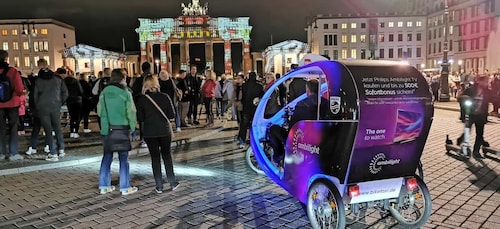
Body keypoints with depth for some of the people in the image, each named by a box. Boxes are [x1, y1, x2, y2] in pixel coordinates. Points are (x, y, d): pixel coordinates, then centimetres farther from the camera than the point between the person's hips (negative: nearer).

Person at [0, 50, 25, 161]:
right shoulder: (12, 71, -11)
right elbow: (19, 89, -14)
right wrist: (19, 95, 6)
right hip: (12, 103, -3)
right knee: (13, 128, 3)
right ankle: (13, 153, 0)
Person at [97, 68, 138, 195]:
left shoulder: (103, 93, 3)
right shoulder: (125, 93, -10)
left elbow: (99, 111, 10)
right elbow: (131, 113, -9)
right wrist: (132, 128, 3)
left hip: (106, 130, 4)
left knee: (107, 157, 14)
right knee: (123, 158, 4)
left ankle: (104, 186, 20)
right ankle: (125, 187, 8)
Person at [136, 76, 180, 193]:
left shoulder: (141, 99, -7)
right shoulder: (165, 97, -6)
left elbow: (140, 118, -6)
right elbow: (172, 114, -4)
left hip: (149, 132, -1)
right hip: (165, 130, 1)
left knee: (155, 157, 7)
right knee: (166, 154, 15)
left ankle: (159, 186, 11)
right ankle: (172, 182, 17)